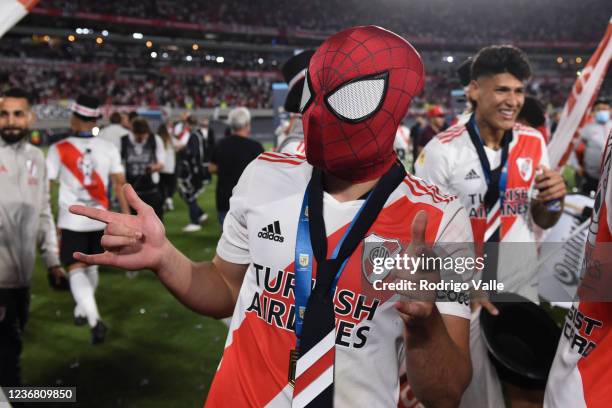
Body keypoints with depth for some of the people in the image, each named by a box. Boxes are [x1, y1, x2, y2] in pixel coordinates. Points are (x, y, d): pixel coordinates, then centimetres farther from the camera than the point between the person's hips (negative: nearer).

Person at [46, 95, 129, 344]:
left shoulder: (59, 149, -7)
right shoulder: (108, 148, 0)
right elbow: (120, 185, -2)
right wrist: (127, 216, 3)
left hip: (72, 220, -3)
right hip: (100, 219, 3)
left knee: (76, 270, 0)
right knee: (91, 266, 21)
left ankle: (94, 319, -17)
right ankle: (82, 310, 37)